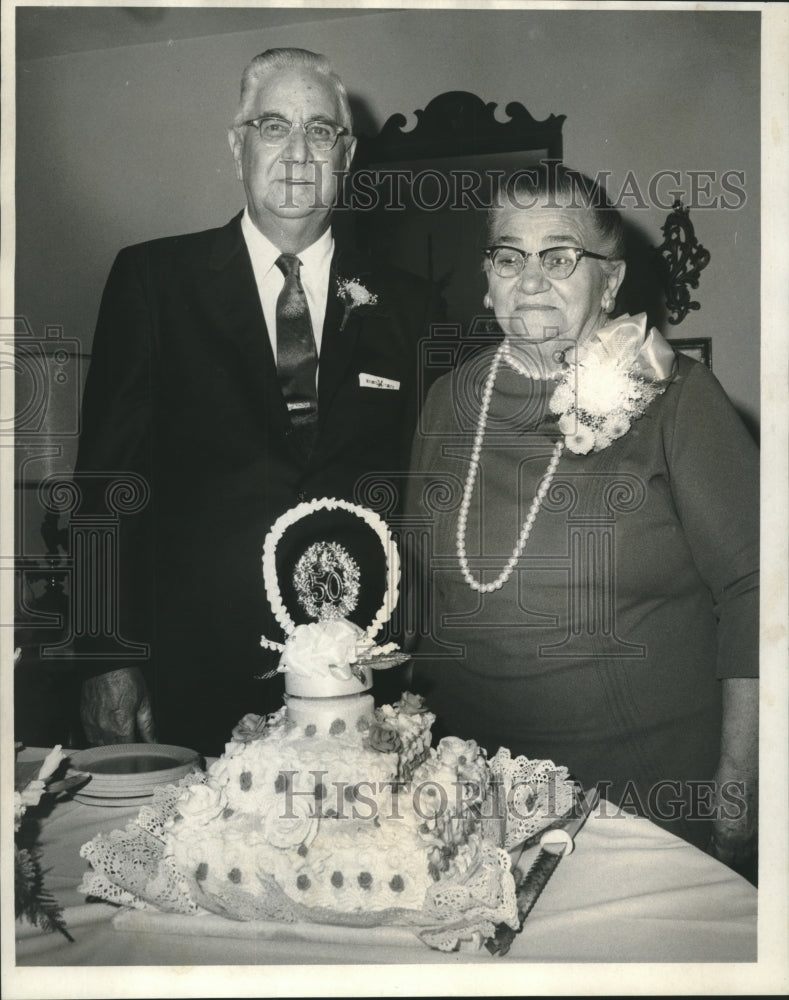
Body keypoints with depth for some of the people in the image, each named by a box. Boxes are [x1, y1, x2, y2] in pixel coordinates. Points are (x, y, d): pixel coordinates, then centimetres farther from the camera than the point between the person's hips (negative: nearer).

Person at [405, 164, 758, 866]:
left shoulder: (676, 399, -8)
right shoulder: (449, 400, 5)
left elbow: (750, 589, -8)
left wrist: (736, 786, -10)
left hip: (646, 785, -3)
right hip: (467, 776, 4)